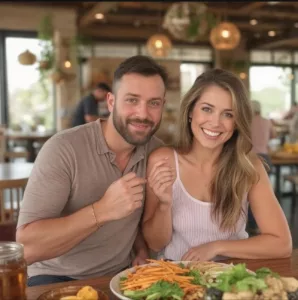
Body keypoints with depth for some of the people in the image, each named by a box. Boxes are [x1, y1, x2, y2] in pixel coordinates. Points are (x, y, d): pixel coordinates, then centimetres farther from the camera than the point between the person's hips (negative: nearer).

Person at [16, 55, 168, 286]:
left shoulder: (158, 152, -4)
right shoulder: (63, 149, -20)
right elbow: (26, 247, -25)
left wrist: (142, 251, -5)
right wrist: (103, 210, -33)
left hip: (120, 275, 4)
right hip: (57, 279, -4)